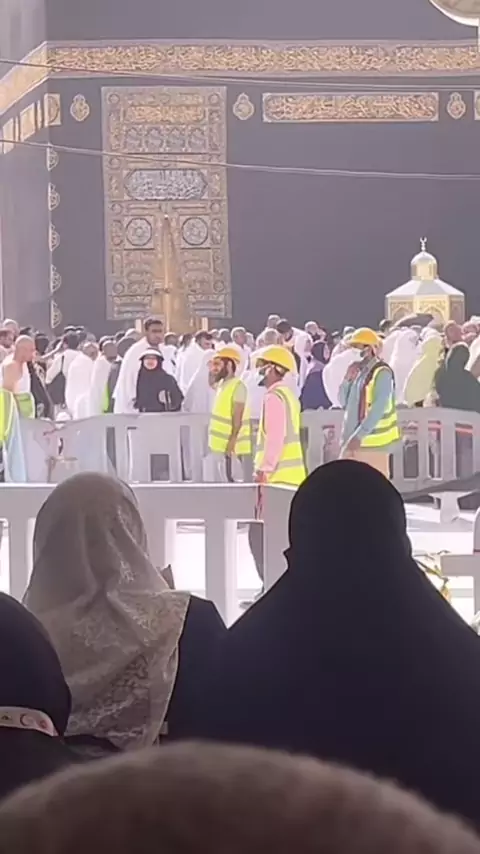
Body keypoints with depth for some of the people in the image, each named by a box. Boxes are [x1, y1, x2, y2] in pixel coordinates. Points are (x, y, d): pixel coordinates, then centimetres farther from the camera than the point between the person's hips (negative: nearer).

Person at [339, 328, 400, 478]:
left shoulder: (381, 372, -12)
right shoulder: (358, 371, 14)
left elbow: (378, 408, -19)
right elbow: (344, 401, 13)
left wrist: (359, 435, -22)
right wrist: (348, 379, -2)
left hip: (372, 440, -9)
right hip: (352, 439, 9)